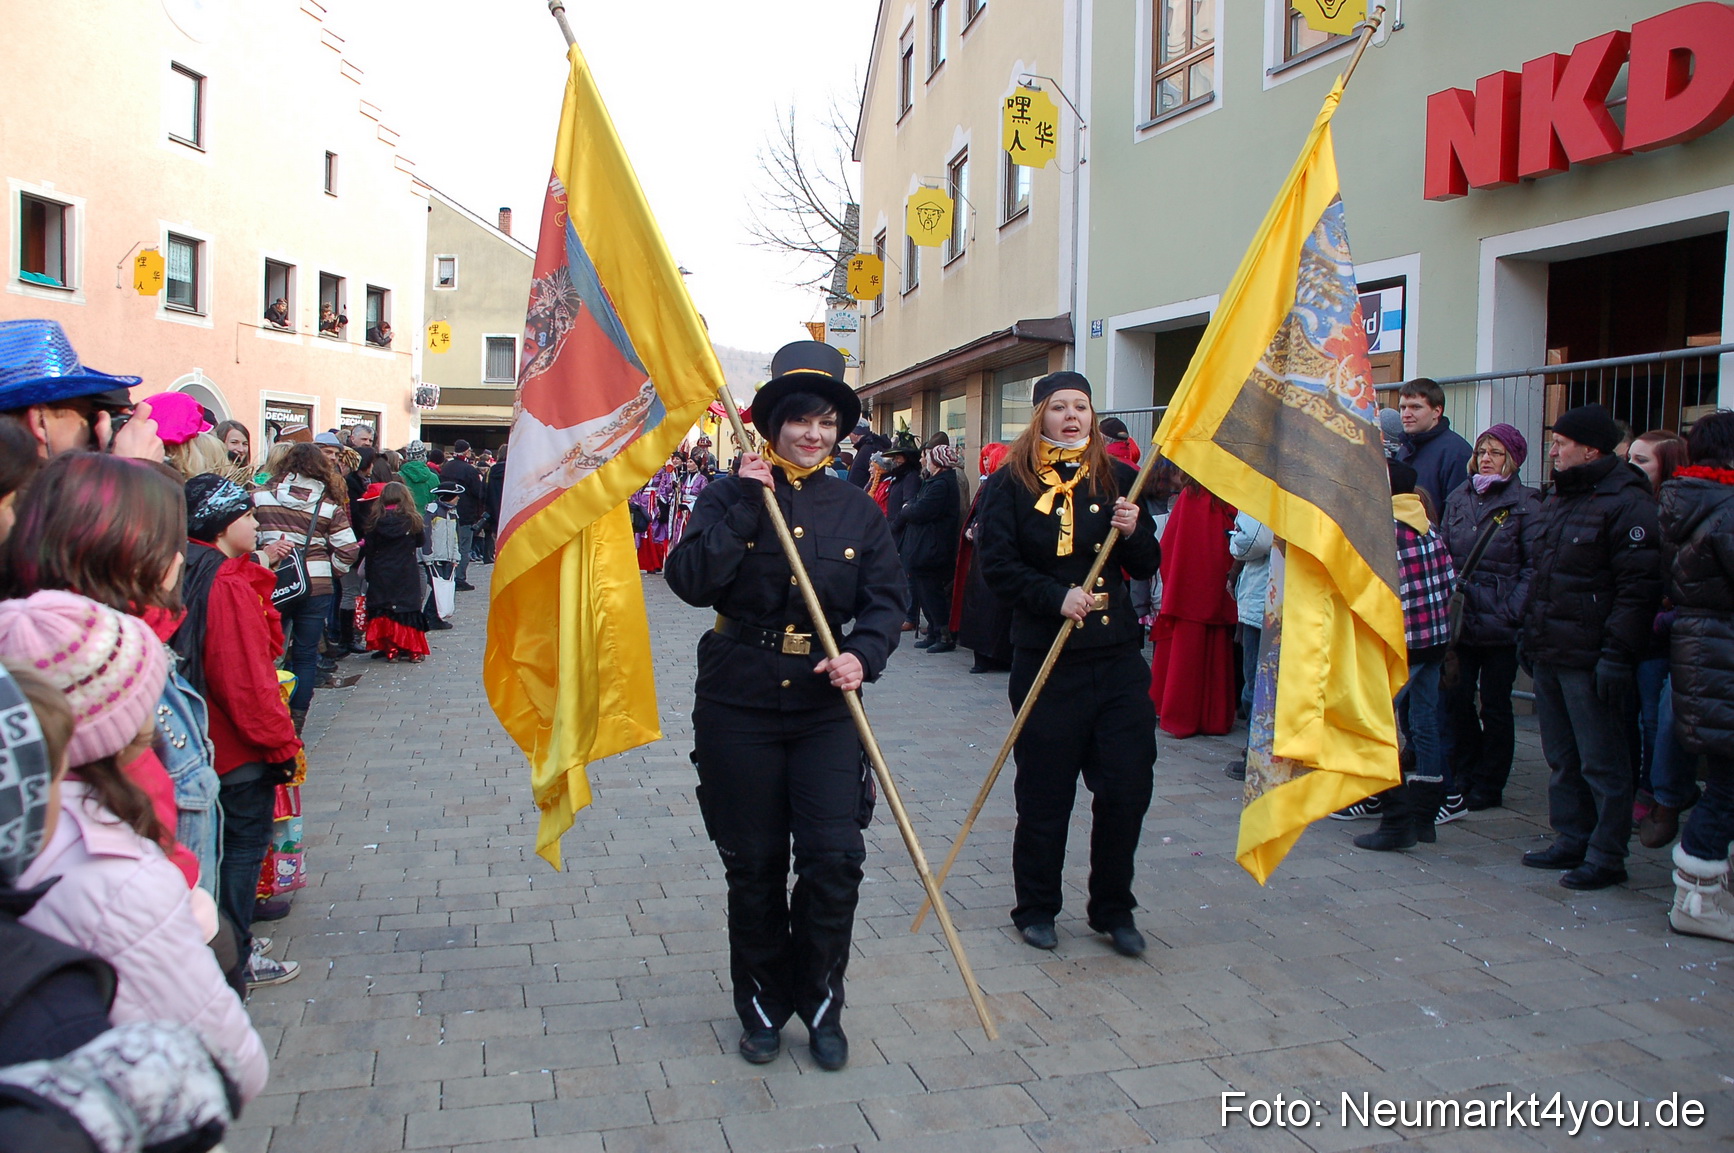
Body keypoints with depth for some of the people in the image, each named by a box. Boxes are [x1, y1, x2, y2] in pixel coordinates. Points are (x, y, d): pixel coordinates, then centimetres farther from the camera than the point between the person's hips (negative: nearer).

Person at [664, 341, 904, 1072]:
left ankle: (820, 1003, 19)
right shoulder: (729, 496, -1)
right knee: (754, 864, 8)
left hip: (826, 708, 1)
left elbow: (886, 598, 4)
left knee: (834, 856, -5)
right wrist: (744, 503, -18)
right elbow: (690, 581, -14)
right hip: (738, 706, -1)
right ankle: (762, 1007, 29)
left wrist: (863, 655, -14)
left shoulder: (857, 509, 6)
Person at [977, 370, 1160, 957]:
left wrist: (1134, 532, -9)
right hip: (1045, 659, -3)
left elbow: (1148, 565, 12)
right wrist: (1057, 596, -20)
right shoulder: (1012, 484, 0)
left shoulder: (1116, 479, 10)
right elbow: (997, 563, -7)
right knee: (1044, 792, 5)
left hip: (1118, 656, 3)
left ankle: (1113, 909, 22)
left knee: (1127, 786, 3)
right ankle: (1036, 908, 24)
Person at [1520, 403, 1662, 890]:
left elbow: (1639, 587, -18)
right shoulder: (1560, 498, 16)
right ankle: (1571, 841, 25)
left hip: (1589, 659, -9)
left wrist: (1617, 653, -21)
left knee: (1602, 762, 0)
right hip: (1548, 654, 9)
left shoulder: (1626, 503, -12)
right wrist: (1529, 631, 20)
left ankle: (1607, 856, 8)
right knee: (1562, 759, 15)